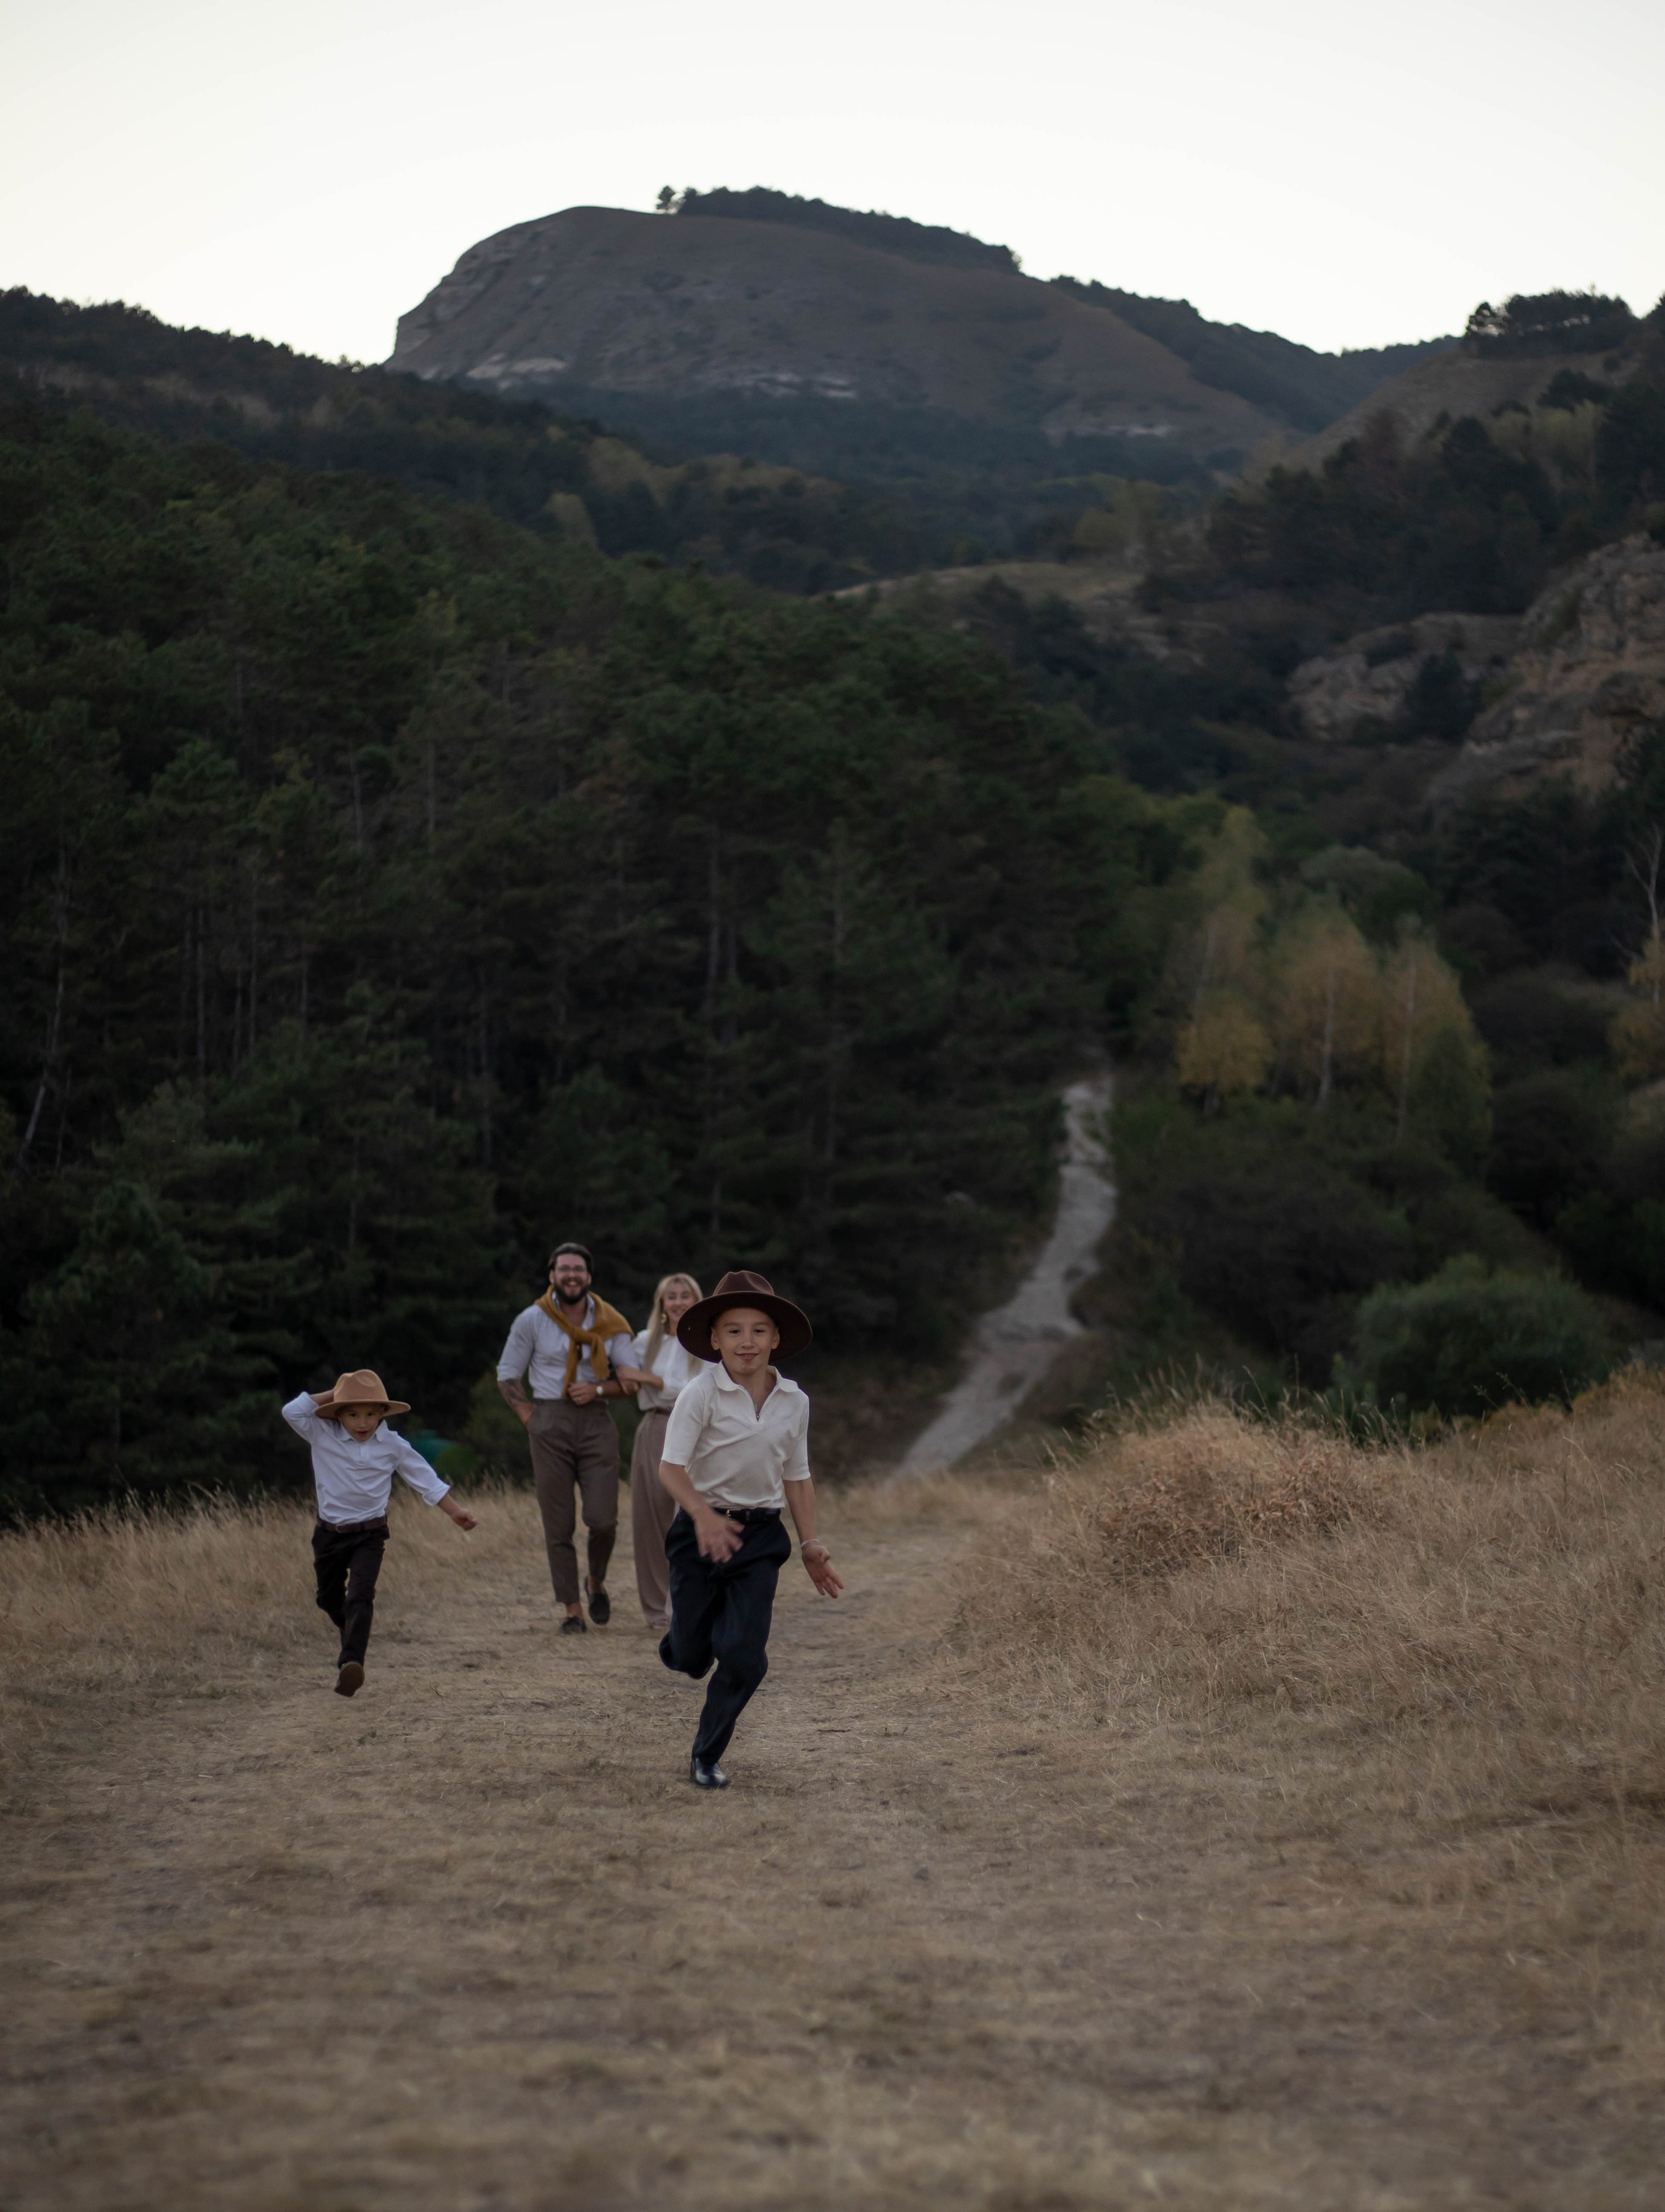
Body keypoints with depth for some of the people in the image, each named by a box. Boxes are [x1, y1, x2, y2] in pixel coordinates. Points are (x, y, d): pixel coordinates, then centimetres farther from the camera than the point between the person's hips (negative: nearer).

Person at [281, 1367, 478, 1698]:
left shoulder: (393, 1446, -5)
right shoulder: (323, 1437, -6)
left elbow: (425, 1479, 3)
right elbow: (292, 1411, -18)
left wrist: (455, 1512, 3)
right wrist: (330, 1395, -15)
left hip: (370, 1534, -2)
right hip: (329, 1532, 2)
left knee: (360, 1597, -21)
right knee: (329, 1598, 18)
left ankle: (351, 1664, -33)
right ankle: (354, 1636, 49)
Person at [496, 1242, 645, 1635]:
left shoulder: (611, 1323, 6)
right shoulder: (532, 1321, 4)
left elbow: (630, 1381, 8)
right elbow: (507, 1374, 10)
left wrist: (598, 1389, -10)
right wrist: (528, 1415, -1)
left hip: (596, 1423, 0)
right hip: (550, 1422, 0)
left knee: (603, 1519, -9)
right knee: (558, 1525, -2)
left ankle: (596, 1581, 20)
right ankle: (572, 1609, 5)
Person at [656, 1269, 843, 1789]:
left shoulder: (794, 1402, 2)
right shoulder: (700, 1395, -13)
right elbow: (671, 1467, -20)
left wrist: (810, 1544, 8)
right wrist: (703, 1516, -36)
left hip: (760, 1536, 3)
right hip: (701, 1531, -3)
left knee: (745, 1657, -8)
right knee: (692, 1658, 4)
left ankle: (706, 1759, 12)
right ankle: (681, 1644, 45)